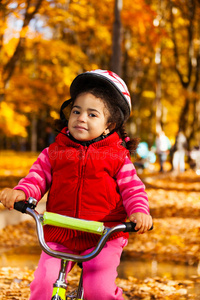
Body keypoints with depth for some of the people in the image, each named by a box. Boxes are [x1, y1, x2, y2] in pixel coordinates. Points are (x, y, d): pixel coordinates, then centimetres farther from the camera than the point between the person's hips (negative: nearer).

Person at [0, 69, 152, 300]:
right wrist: (21, 192, -20)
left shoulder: (117, 157, 3)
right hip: (60, 236, 2)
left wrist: (139, 211, -22)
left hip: (104, 238, -2)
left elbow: (132, 188, -1)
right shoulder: (54, 152, 8)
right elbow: (38, 176, 2)